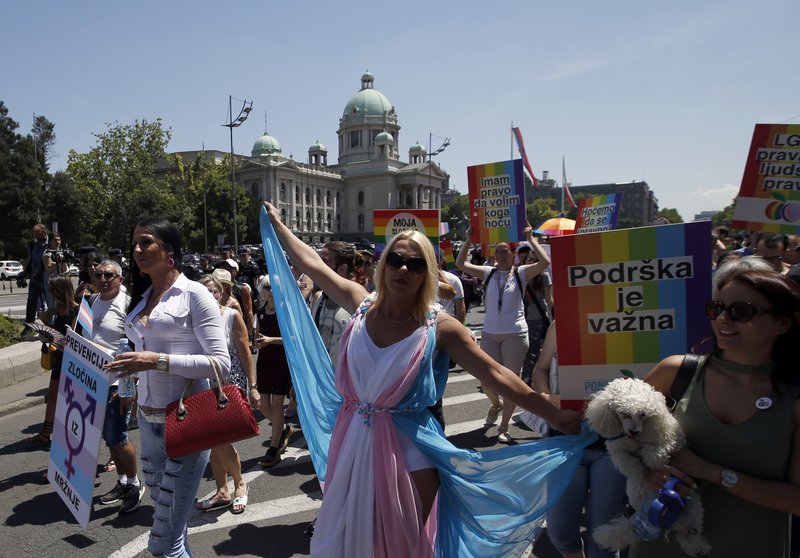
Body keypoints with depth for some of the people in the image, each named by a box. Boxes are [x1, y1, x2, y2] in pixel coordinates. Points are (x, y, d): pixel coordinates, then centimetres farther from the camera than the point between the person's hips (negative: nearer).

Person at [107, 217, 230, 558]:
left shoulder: (194, 294, -9)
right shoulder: (142, 297, 13)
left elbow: (221, 363, -16)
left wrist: (158, 361, -22)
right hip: (148, 420, 7)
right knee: (169, 525, 17)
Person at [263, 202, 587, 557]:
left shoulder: (439, 326, -12)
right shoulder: (362, 303, -3)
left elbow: (496, 375, -13)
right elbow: (313, 263, 8)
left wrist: (554, 415, -15)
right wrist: (277, 224, 18)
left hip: (408, 448, -3)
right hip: (353, 439, 3)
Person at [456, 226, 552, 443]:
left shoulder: (521, 273, -1)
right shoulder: (488, 273, 6)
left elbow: (545, 262, -15)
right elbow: (460, 264, 2)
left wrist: (530, 239, -10)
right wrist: (469, 239, 0)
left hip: (515, 335, -3)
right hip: (489, 335, 3)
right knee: (487, 381, 6)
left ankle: (503, 428, 14)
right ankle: (495, 404, 40)